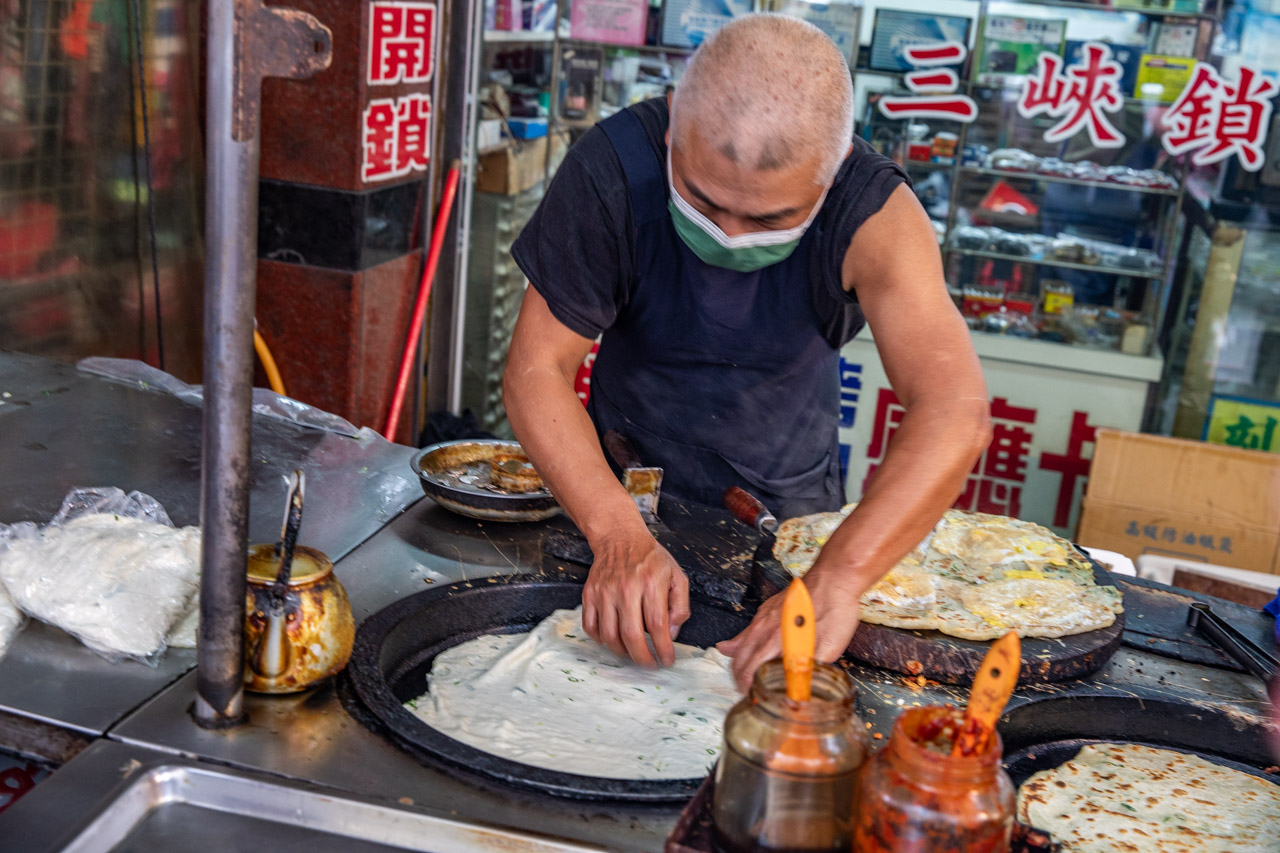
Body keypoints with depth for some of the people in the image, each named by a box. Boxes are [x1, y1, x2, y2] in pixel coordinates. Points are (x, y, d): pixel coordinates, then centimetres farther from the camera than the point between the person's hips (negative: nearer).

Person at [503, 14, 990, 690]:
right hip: (628, 485, 1)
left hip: (787, 499, 0)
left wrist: (834, 582, -54)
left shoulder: (874, 214, -28)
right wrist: (619, 533, -40)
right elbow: (537, 368, -25)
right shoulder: (612, 169, -27)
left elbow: (954, 414, -40)